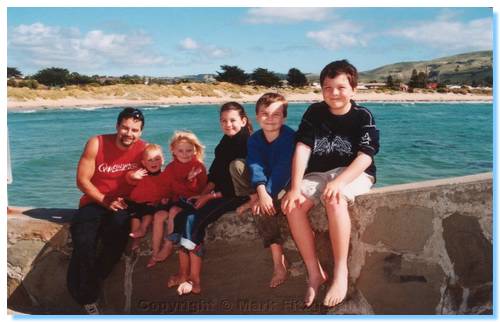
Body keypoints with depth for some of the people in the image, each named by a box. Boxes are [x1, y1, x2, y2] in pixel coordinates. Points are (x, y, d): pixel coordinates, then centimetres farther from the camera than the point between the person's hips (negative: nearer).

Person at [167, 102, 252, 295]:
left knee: (194, 221, -22)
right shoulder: (225, 142, 13)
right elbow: (215, 173, 14)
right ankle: (183, 274, -7)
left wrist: (211, 196, -14)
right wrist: (203, 194, -1)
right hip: (220, 193, 8)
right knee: (182, 216, -8)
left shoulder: (248, 144, -12)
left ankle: (194, 280, -13)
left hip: (236, 196, -8)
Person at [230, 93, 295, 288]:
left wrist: (268, 194, -33)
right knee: (236, 165, -13)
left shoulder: (290, 137, -17)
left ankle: (279, 263, -22)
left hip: (284, 186, -5)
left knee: (264, 207, -33)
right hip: (263, 186, 5)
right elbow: (256, 166, -18)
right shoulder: (255, 139, -2)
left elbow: (282, 170, -24)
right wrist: (261, 191, -35)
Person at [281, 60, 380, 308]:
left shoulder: (363, 116, -6)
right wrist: (295, 188, -20)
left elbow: (365, 157, -16)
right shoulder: (314, 113, 3)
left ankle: (340, 273, -26)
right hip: (318, 174, 4)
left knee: (334, 200, -37)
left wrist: (338, 182, -32)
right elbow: (302, 148, -7)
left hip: (354, 174, -3)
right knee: (292, 204, -24)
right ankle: (314, 273, -14)